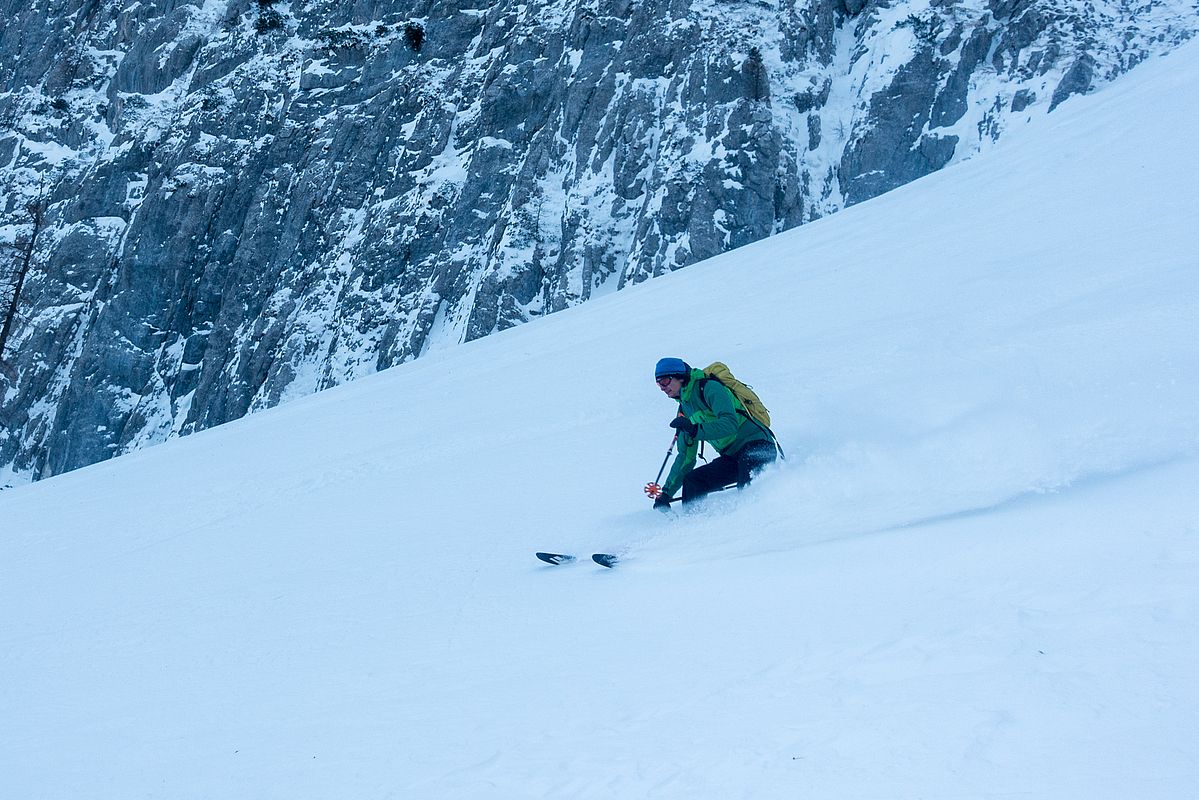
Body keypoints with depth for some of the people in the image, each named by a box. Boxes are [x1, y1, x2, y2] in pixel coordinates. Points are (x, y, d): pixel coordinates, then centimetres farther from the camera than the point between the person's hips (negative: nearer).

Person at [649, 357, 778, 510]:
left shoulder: (709, 388, -9)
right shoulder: (684, 409, 16)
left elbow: (730, 424, -24)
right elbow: (686, 457, 21)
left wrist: (694, 429, -32)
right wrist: (666, 493, 17)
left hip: (757, 446, -9)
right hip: (732, 456, 9)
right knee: (691, 482, -1)